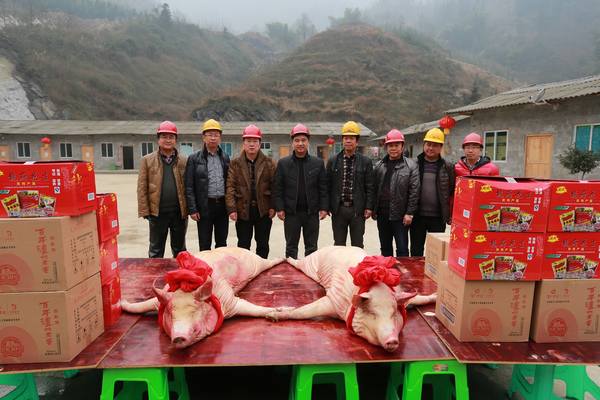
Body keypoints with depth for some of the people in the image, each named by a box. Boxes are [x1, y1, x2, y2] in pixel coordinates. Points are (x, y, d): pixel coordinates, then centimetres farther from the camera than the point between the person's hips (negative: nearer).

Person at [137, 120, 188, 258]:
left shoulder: (184, 161, 4)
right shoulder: (147, 160, 2)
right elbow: (142, 187, 0)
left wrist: (189, 208, -3)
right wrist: (144, 210, -6)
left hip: (179, 212, 1)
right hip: (157, 212, -1)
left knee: (179, 249, 14)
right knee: (156, 250, 11)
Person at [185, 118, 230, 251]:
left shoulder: (225, 158, 9)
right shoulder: (194, 158, -1)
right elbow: (189, 187, -4)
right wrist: (192, 209, -9)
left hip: (222, 204, 3)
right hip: (205, 206, -3)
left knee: (222, 243, 13)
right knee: (205, 245, 6)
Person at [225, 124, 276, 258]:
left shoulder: (268, 163, 3)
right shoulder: (235, 163, 2)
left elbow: (274, 185, 1)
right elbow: (230, 187, -3)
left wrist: (273, 206, -6)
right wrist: (232, 208, -11)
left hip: (263, 210, 1)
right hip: (243, 210, 0)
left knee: (263, 245, 12)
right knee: (243, 245, 10)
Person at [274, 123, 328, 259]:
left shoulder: (318, 163, 4)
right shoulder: (283, 163, 2)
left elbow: (323, 188, 4)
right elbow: (278, 188, 1)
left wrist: (324, 208, -3)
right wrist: (279, 208, -5)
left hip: (312, 212, 1)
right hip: (291, 212, 0)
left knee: (311, 247, 11)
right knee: (291, 247, 10)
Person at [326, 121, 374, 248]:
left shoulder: (366, 162, 3)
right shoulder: (333, 161, 5)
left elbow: (369, 187, 2)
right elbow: (328, 185, 5)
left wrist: (368, 207, -5)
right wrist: (327, 206, 0)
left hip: (358, 210, -1)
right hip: (338, 209, 1)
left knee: (357, 246, 9)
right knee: (338, 245, 11)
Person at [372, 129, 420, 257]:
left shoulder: (410, 165, -4)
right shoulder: (379, 165, 8)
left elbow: (414, 191, -8)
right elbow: (374, 189, 8)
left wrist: (409, 213, -12)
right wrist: (374, 210, 5)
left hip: (400, 216, -4)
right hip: (382, 215, 4)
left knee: (402, 249, 3)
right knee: (385, 249, 16)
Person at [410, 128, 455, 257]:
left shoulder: (448, 167, 1)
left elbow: (453, 191, 4)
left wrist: (451, 214, 1)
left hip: (438, 217, 0)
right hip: (418, 216, 0)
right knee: (416, 251, 11)